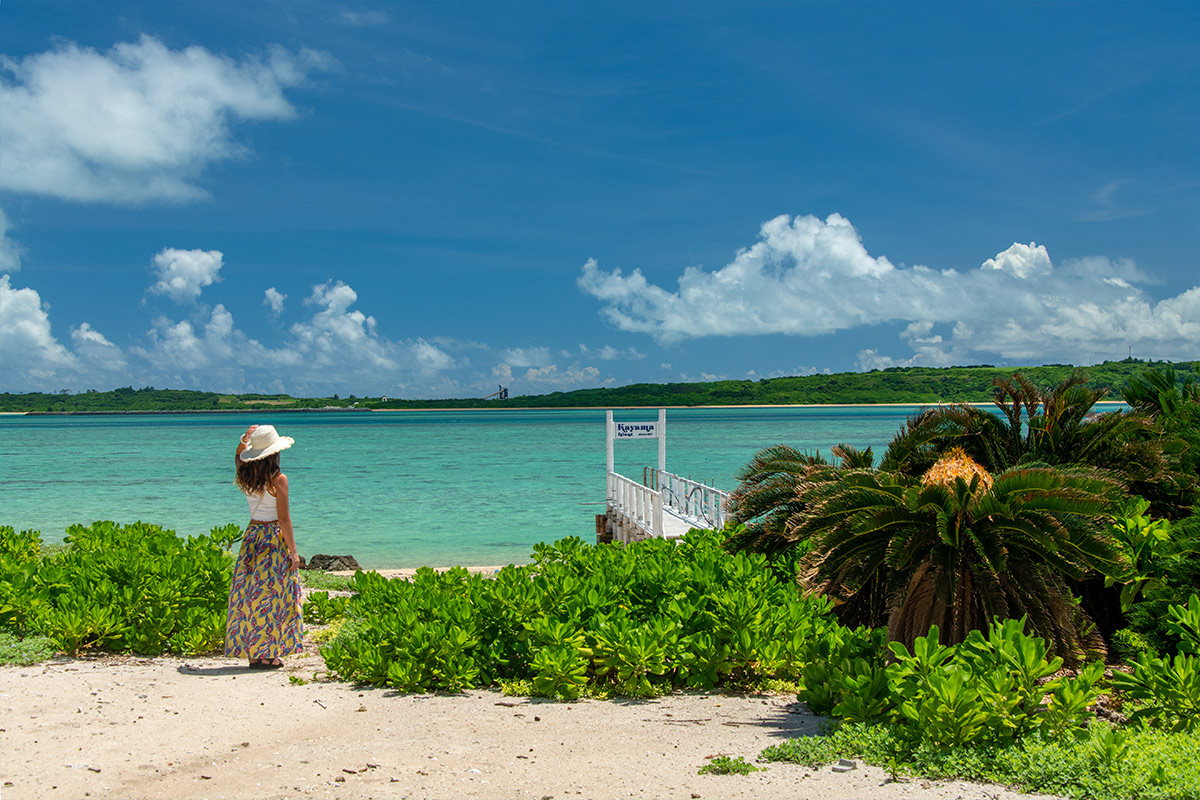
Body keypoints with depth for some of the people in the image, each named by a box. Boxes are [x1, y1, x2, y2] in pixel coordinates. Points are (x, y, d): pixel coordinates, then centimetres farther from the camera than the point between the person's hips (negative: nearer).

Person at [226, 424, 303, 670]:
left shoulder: (245, 477, 2)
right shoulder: (277, 480, -14)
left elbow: (238, 458, 26)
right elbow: (284, 519, -14)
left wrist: (245, 440, 7)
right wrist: (293, 551, -8)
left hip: (252, 536, 6)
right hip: (275, 538, -6)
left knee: (251, 593, 10)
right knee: (273, 595, 1)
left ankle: (252, 651, 15)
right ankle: (268, 653, 3)